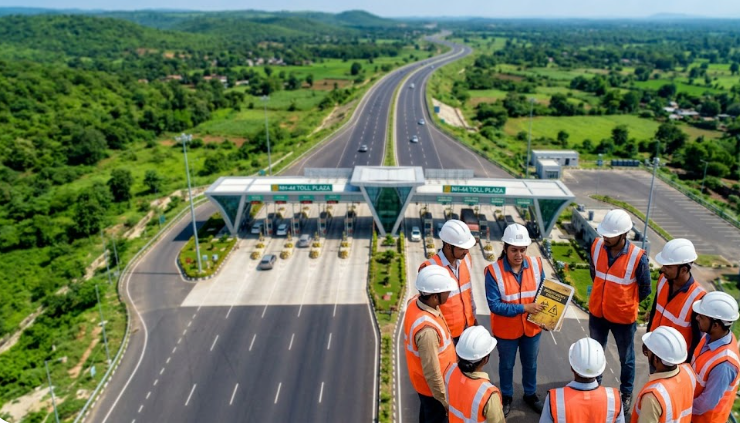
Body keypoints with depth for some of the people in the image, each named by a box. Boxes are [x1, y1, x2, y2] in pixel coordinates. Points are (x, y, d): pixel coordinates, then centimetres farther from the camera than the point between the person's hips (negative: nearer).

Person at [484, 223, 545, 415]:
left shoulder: (536, 264, -12)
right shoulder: (493, 271, -24)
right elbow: (494, 305, -24)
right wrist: (524, 308, -28)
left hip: (532, 327, 3)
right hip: (506, 330, -3)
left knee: (530, 364, 25)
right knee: (506, 365, 21)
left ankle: (530, 394, 50)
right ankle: (506, 396, 46)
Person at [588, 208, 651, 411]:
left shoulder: (638, 257, -25)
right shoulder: (597, 246, -15)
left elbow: (645, 289, -8)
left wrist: (625, 303, 3)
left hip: (623, 317, -3)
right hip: (597, 312, 3)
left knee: (626, 358, 20)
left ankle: (626, 393, 42)